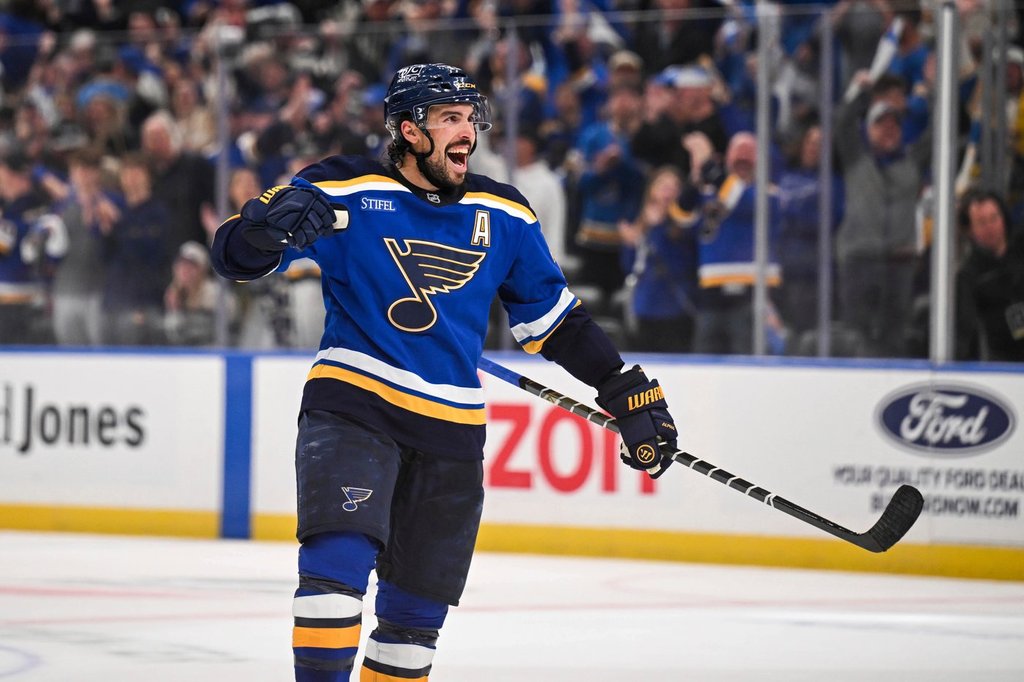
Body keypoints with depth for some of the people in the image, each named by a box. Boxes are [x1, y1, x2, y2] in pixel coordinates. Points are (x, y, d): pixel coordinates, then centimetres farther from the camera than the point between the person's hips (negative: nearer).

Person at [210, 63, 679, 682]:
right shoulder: (344, 191, -5)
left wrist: (628, 393, 12)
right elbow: (236, 255, -7)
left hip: (452, 432, 4)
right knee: (339, 558, -24)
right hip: (353, 404, -4)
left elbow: (554, 318, 17)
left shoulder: (505, 215, 8)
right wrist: (270, 224, -30)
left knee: (418, 613, 9)